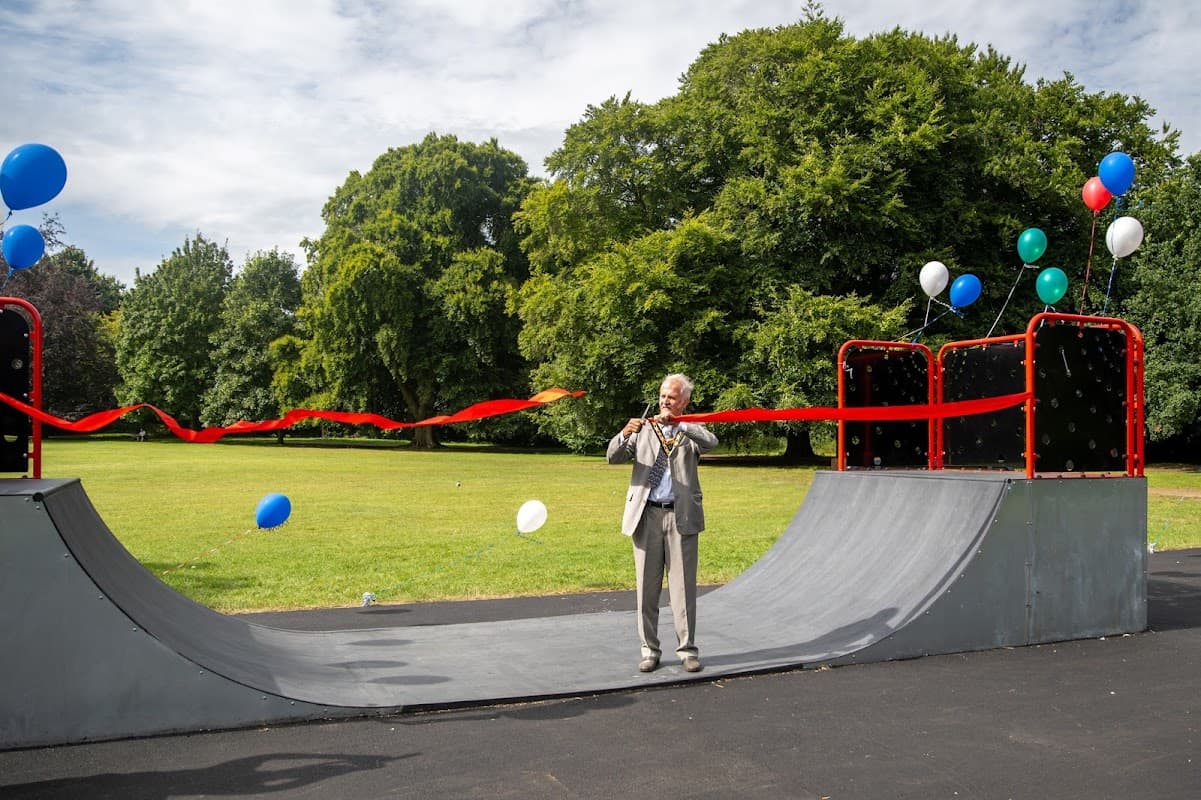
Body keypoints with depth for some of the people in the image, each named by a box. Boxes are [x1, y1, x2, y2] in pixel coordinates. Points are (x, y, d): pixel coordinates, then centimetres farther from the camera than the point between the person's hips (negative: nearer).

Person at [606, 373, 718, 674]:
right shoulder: (644, 429, 11)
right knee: (647, 586, 5)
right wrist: (624, 434, -19)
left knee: (683, 586, 2)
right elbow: (613, 457, 1)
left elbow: (711, 442, -15)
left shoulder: (690, 431, 8)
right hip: (646, 514, 1)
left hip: (681, 516, -1)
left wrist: (677, 424, -24)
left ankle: (687, 649, 11)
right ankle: (649, 650, 14)